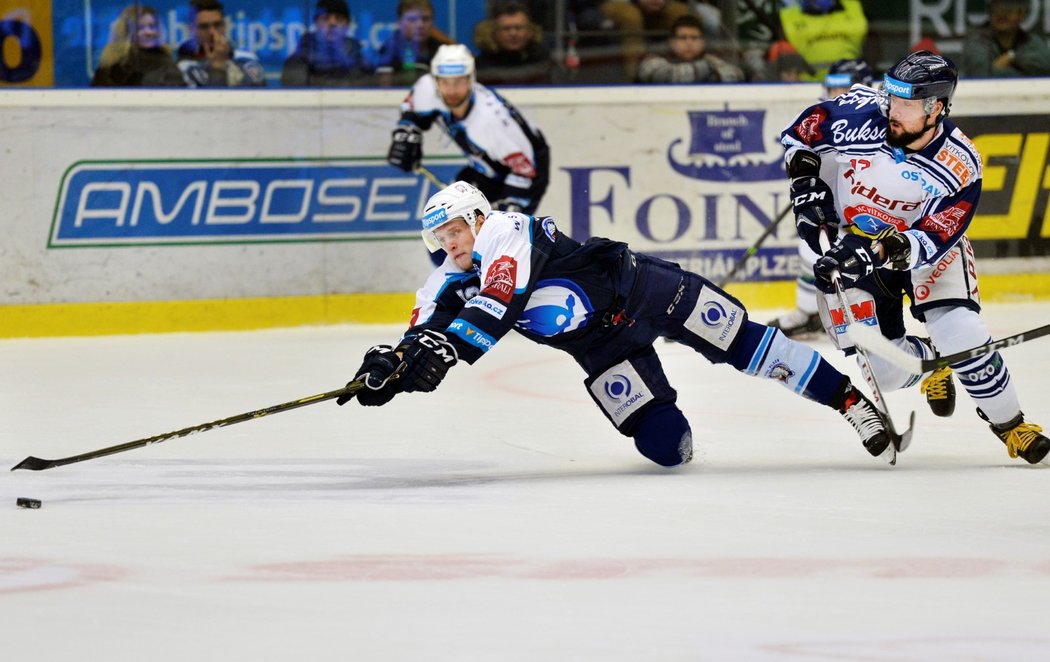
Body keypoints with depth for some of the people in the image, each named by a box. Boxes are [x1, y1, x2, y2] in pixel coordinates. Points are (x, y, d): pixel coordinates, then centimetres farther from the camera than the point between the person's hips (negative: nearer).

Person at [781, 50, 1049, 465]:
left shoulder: (960, 167, -25)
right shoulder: (862, 113, -24)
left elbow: (931, 241, -31)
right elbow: (803, 129, -5)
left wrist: (880, 249, -46)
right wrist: (804, 180, -17)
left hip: (922, 240, -1)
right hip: (850, 242, 1)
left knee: (961, 335, -20)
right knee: (885, 369, -7)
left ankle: (1008, 424, 3)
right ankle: (929, 362, 30)